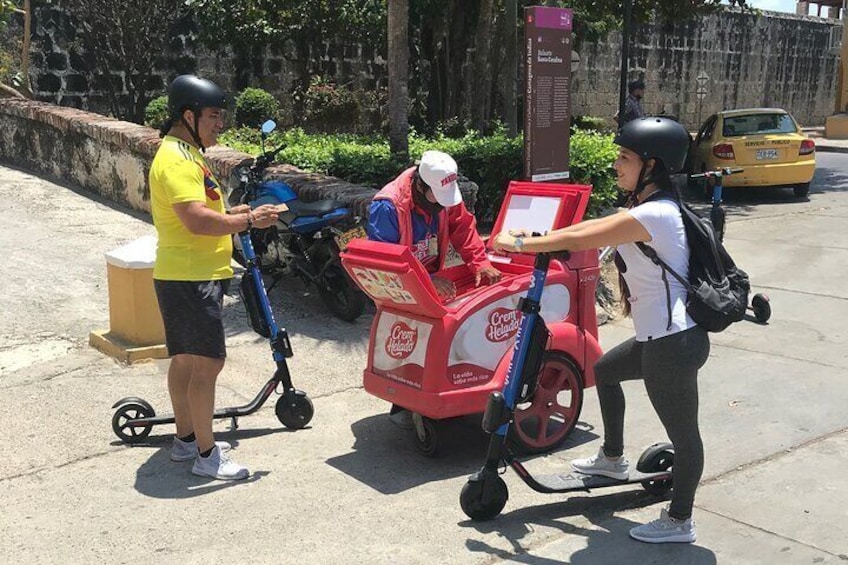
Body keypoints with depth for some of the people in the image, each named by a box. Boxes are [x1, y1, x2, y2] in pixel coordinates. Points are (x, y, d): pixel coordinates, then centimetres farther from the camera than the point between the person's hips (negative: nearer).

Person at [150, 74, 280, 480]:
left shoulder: (184, 153, 16)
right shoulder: (177, 159, -19)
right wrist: (248, 221, -21)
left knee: (186, 358, 17)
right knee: (208, 362, -7)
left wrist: (234, 215, 10)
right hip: (190, 279, -11)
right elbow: (197, 221, -29)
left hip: (189, 276, 11)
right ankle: (206, 454, 1)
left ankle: (185, 439, 29)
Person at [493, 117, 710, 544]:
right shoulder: (651, 208, 8)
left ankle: (679, 522, 21)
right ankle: (613, 460, 45)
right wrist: (537, 239, 8)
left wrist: (518, 243, -9)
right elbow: (594, 226, 15)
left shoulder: (653, 214, -23)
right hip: (658, 337, 11)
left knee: (683, 433, 5)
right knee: (604, 371, 29)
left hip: (674, 344, -11)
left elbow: (579, 240, -20)